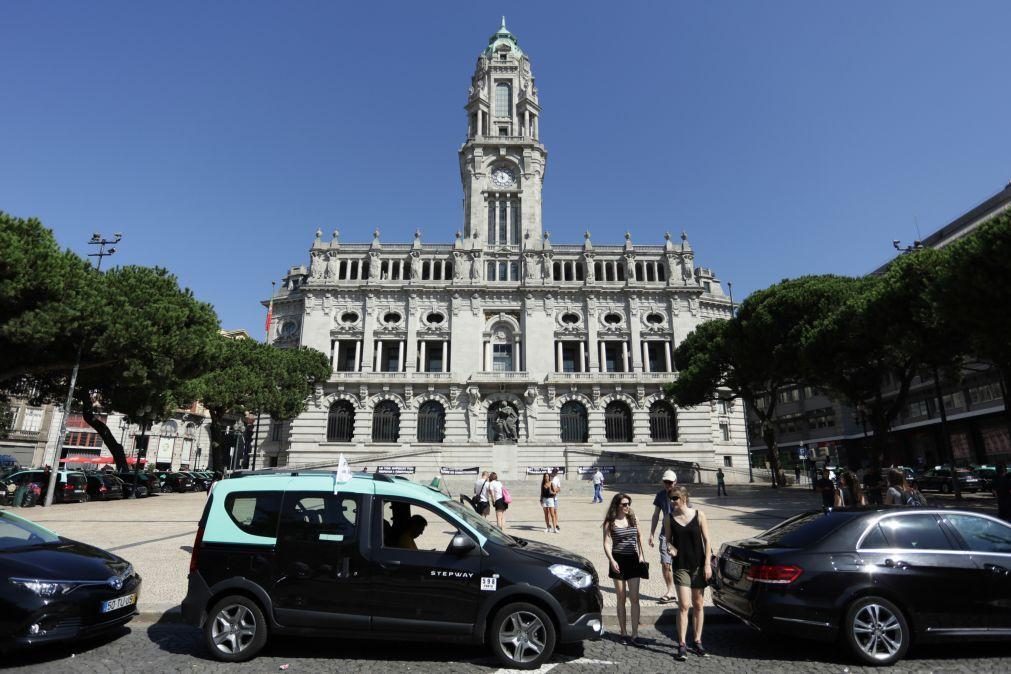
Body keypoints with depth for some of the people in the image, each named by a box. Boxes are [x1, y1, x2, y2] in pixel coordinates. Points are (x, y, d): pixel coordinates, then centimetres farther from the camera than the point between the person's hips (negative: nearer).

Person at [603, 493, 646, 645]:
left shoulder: (633, 519, 5)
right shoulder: (610, 523, -4)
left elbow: (639, 538, 16)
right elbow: (607, 544, -8)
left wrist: (641, 556, 6)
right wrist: (611, 560, -20)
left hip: (633, 560, 2)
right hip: (618, 561, -2)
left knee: (634, 598, -2)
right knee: (621, 599, 8)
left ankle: (635, 635, 4)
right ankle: (623, 632, 20)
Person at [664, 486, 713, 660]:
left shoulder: (699, 515, -5)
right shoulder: (669, 518, -1)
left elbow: (707, 540, -1)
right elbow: (668, 539, 8)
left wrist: (707, 564, -6)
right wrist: (671, 547, -15)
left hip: (699, 565, 0)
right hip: (681, 566, 0)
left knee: (698, 605, 11)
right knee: (684, 605, -7)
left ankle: (697, 642, 26)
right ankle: (682, 646, 1)